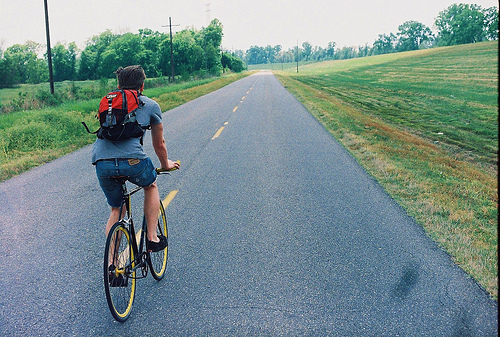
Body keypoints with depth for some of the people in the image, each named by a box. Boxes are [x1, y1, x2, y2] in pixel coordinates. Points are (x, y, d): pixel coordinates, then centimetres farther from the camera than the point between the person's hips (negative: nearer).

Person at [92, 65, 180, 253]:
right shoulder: (151, 105, 19)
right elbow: (159, 144, 28)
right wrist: (166, 165, 47)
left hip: (101, 162, 3)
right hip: (132, 160, -3)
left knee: (116, 210, 23)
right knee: (151, 187, 29)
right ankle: (152, 238, 23)